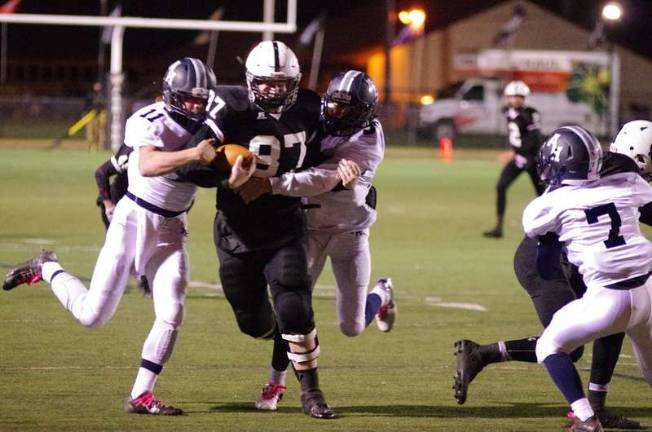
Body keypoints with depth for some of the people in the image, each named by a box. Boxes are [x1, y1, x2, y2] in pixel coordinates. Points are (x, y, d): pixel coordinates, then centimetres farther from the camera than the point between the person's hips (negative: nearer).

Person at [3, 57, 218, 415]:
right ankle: (46, 269, 24)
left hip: (170, 230, 5)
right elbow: (147, 165, -38)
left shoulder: (208, 128, 1)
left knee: (171, 314, -8)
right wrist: (194, 154, -50)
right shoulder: (152, 121, -19)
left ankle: (140, 396, 2)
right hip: (134, 219, -5)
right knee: (93, 314, -4)